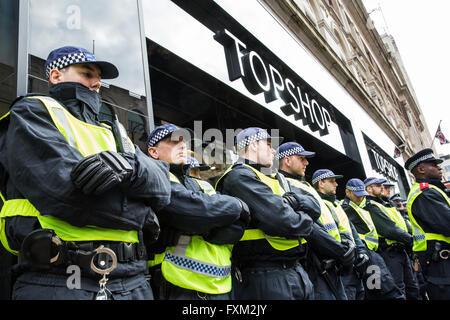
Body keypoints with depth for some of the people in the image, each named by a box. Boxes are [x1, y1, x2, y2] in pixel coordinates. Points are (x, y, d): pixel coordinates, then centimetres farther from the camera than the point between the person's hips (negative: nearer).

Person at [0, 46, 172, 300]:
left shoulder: (113, 133, 20)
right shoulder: (32, 111, 5)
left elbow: (163, 189, 3)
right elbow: (62, 186, -14)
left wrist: (128, 168, -17)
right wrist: (140, 214, -3)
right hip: (58, 280, -5)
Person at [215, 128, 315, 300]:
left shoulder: (272, 180, 20)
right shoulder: (239, 176, -12)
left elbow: (315, 209, 14)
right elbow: (280, 220, -24)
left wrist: (293, 201, -7)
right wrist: (306, 223, -4)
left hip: (295, 271, 9)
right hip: (267, 277, -9)